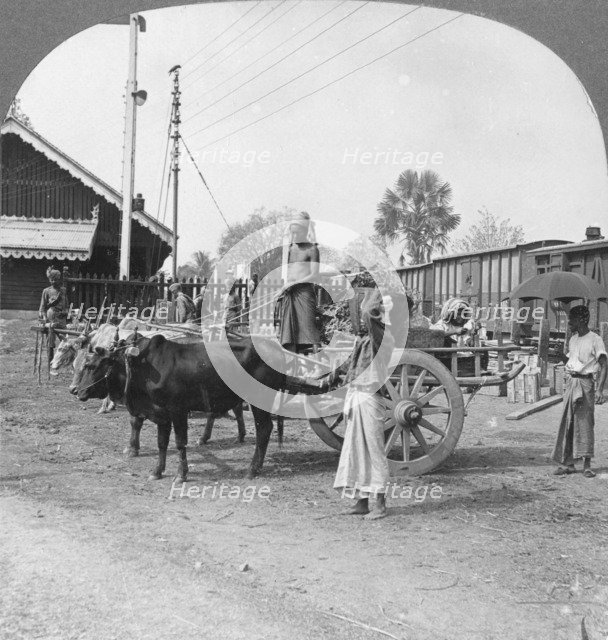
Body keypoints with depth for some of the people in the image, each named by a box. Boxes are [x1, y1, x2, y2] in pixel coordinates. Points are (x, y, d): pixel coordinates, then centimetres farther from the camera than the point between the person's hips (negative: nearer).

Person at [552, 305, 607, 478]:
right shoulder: (573, 339, 14)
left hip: (585, 383, -7)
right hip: (571, 382, 7)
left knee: (585, 423, -5)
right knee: (567, 422, 6)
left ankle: (587, 465, 1)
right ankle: (567, 463, 13)